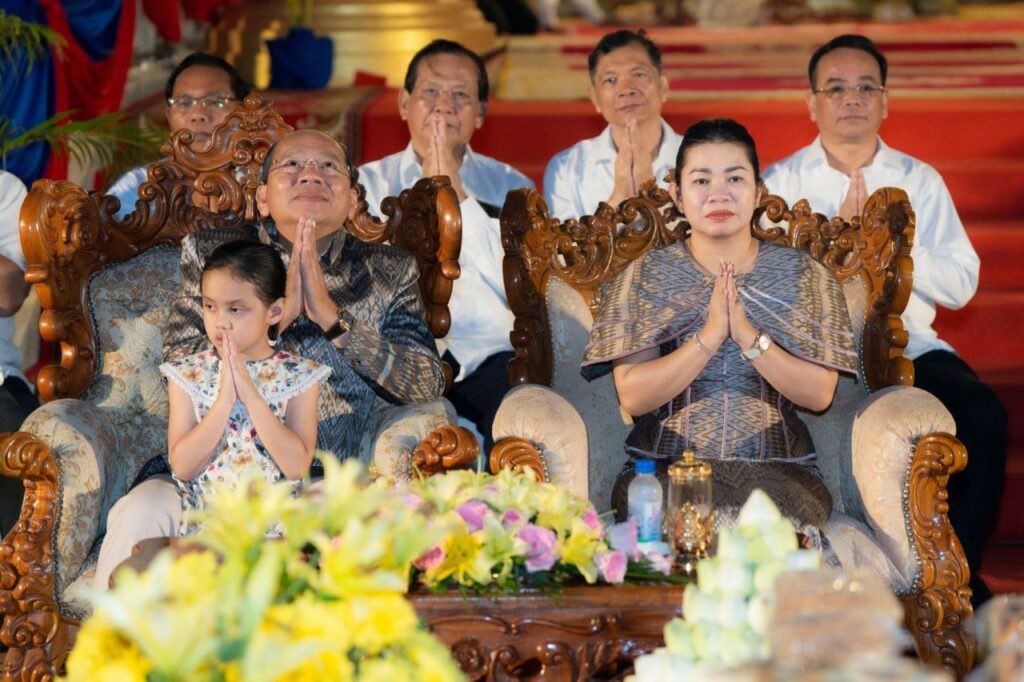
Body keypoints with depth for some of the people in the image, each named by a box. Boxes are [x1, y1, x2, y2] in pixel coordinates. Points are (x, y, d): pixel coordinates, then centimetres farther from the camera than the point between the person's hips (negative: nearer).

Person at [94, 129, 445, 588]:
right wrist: (280, 312, -9)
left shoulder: (389, 272, 14)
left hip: (330, 479, 0)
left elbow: (427, 386, 1)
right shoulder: (209, 253, 12)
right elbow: (176, 366, 0)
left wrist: (332, 316, -8)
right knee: (141, 514, -31)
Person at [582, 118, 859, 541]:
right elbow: (633, 396, -6)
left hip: (776, 470, 0)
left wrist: (747, 335, -15)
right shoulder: (643, 278, 6)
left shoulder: (804, 277, 7)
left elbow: (819, 394, -2)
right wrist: (710, 335, -16)